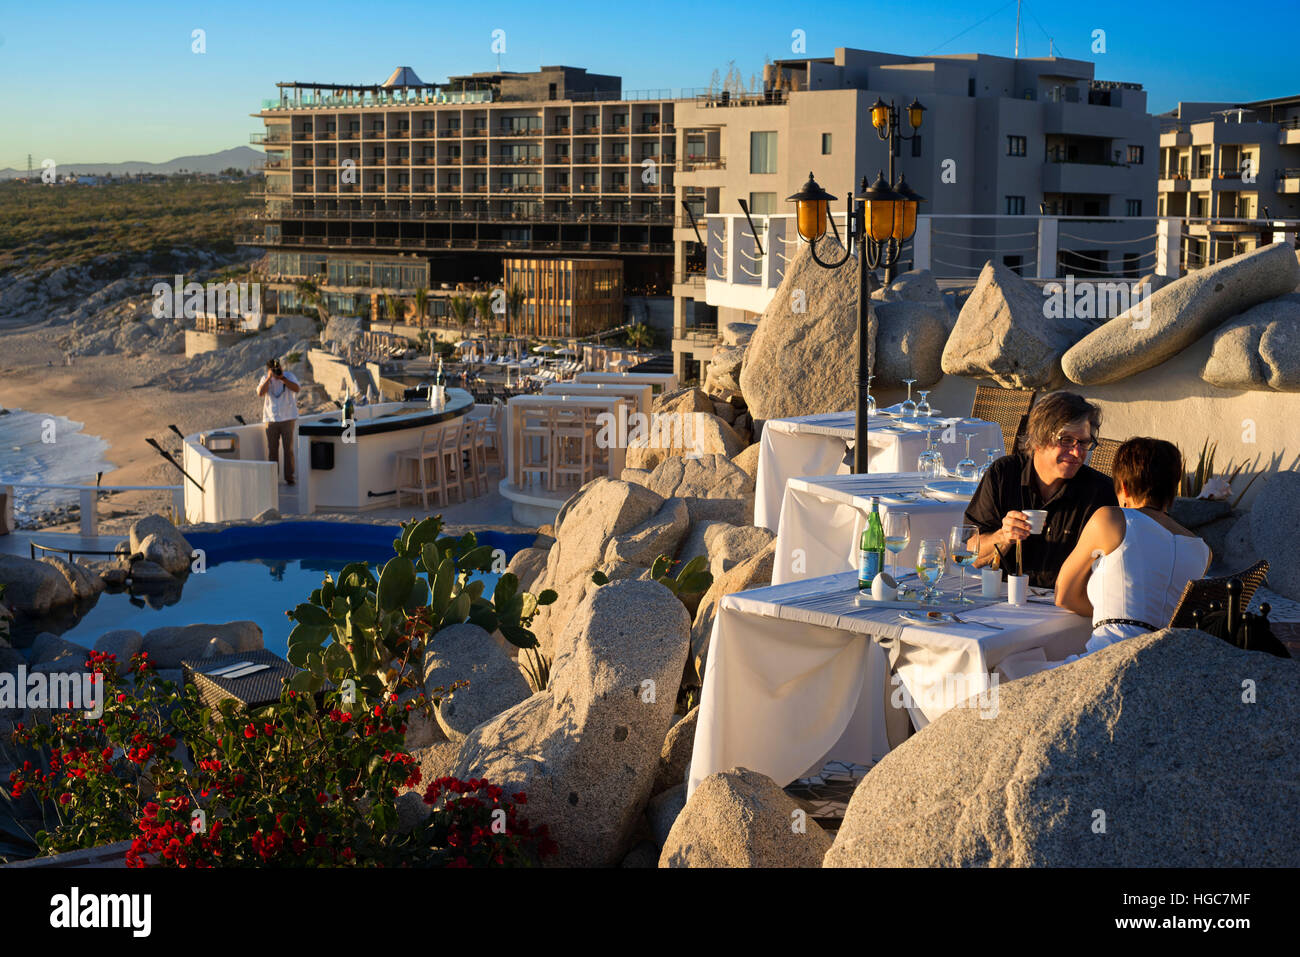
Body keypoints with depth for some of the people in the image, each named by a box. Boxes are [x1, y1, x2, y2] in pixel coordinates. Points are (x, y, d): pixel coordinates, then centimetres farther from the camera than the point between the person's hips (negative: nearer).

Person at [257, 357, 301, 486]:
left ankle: (289, 478, 4)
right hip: (271, 419, 1)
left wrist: (282, 377, -20)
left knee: (288, 449, -2)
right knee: (272, 450, 4)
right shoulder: (265, 379, 4)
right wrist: (270, 377, -16)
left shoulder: (289, 376, 0)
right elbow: (260, 392, -12)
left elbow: (296, 388, -17)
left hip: (287, 418, -1)